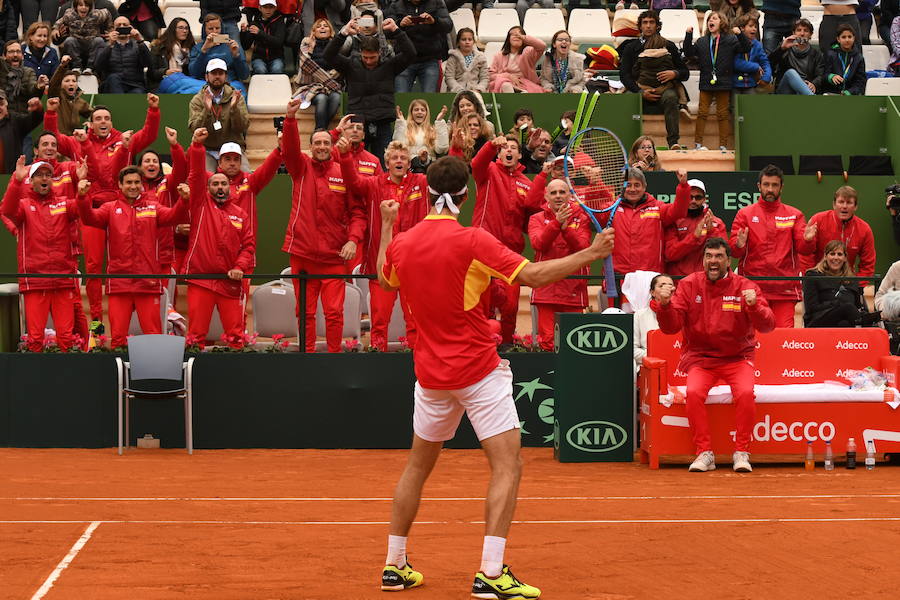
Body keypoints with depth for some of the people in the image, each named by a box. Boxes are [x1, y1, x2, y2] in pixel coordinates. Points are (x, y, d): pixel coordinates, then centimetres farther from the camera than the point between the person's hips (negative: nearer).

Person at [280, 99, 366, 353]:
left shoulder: (344, 174, 3)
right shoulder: (302, 168, 7)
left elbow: (357, 212, 3)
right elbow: (290, 149, -12)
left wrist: (353, 239, -13)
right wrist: (290, 118, -28)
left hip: (334, 255, -1)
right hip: (302, 252, 1)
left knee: (334, 311, -3)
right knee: (304, 311, 6)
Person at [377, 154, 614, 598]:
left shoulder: (401, 243, 2)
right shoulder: (471, 240, -15)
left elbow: (385, 278, 25)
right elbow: (533, 275, -18)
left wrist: (386, 225, 37)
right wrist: (590, 254, -12)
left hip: (431, 374, 6)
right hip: (478, 369, -6)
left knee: (418, 465, 20)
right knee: (507, 466, -4)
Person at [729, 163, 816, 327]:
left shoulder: (794, 215, 11)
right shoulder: (745, 214, 8)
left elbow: (804, 249, 3)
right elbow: (733, 251, 0)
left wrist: (807, 240, -20)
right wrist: (739, 246, -23)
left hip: (785, 290, 0)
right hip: (753, 288, 0)